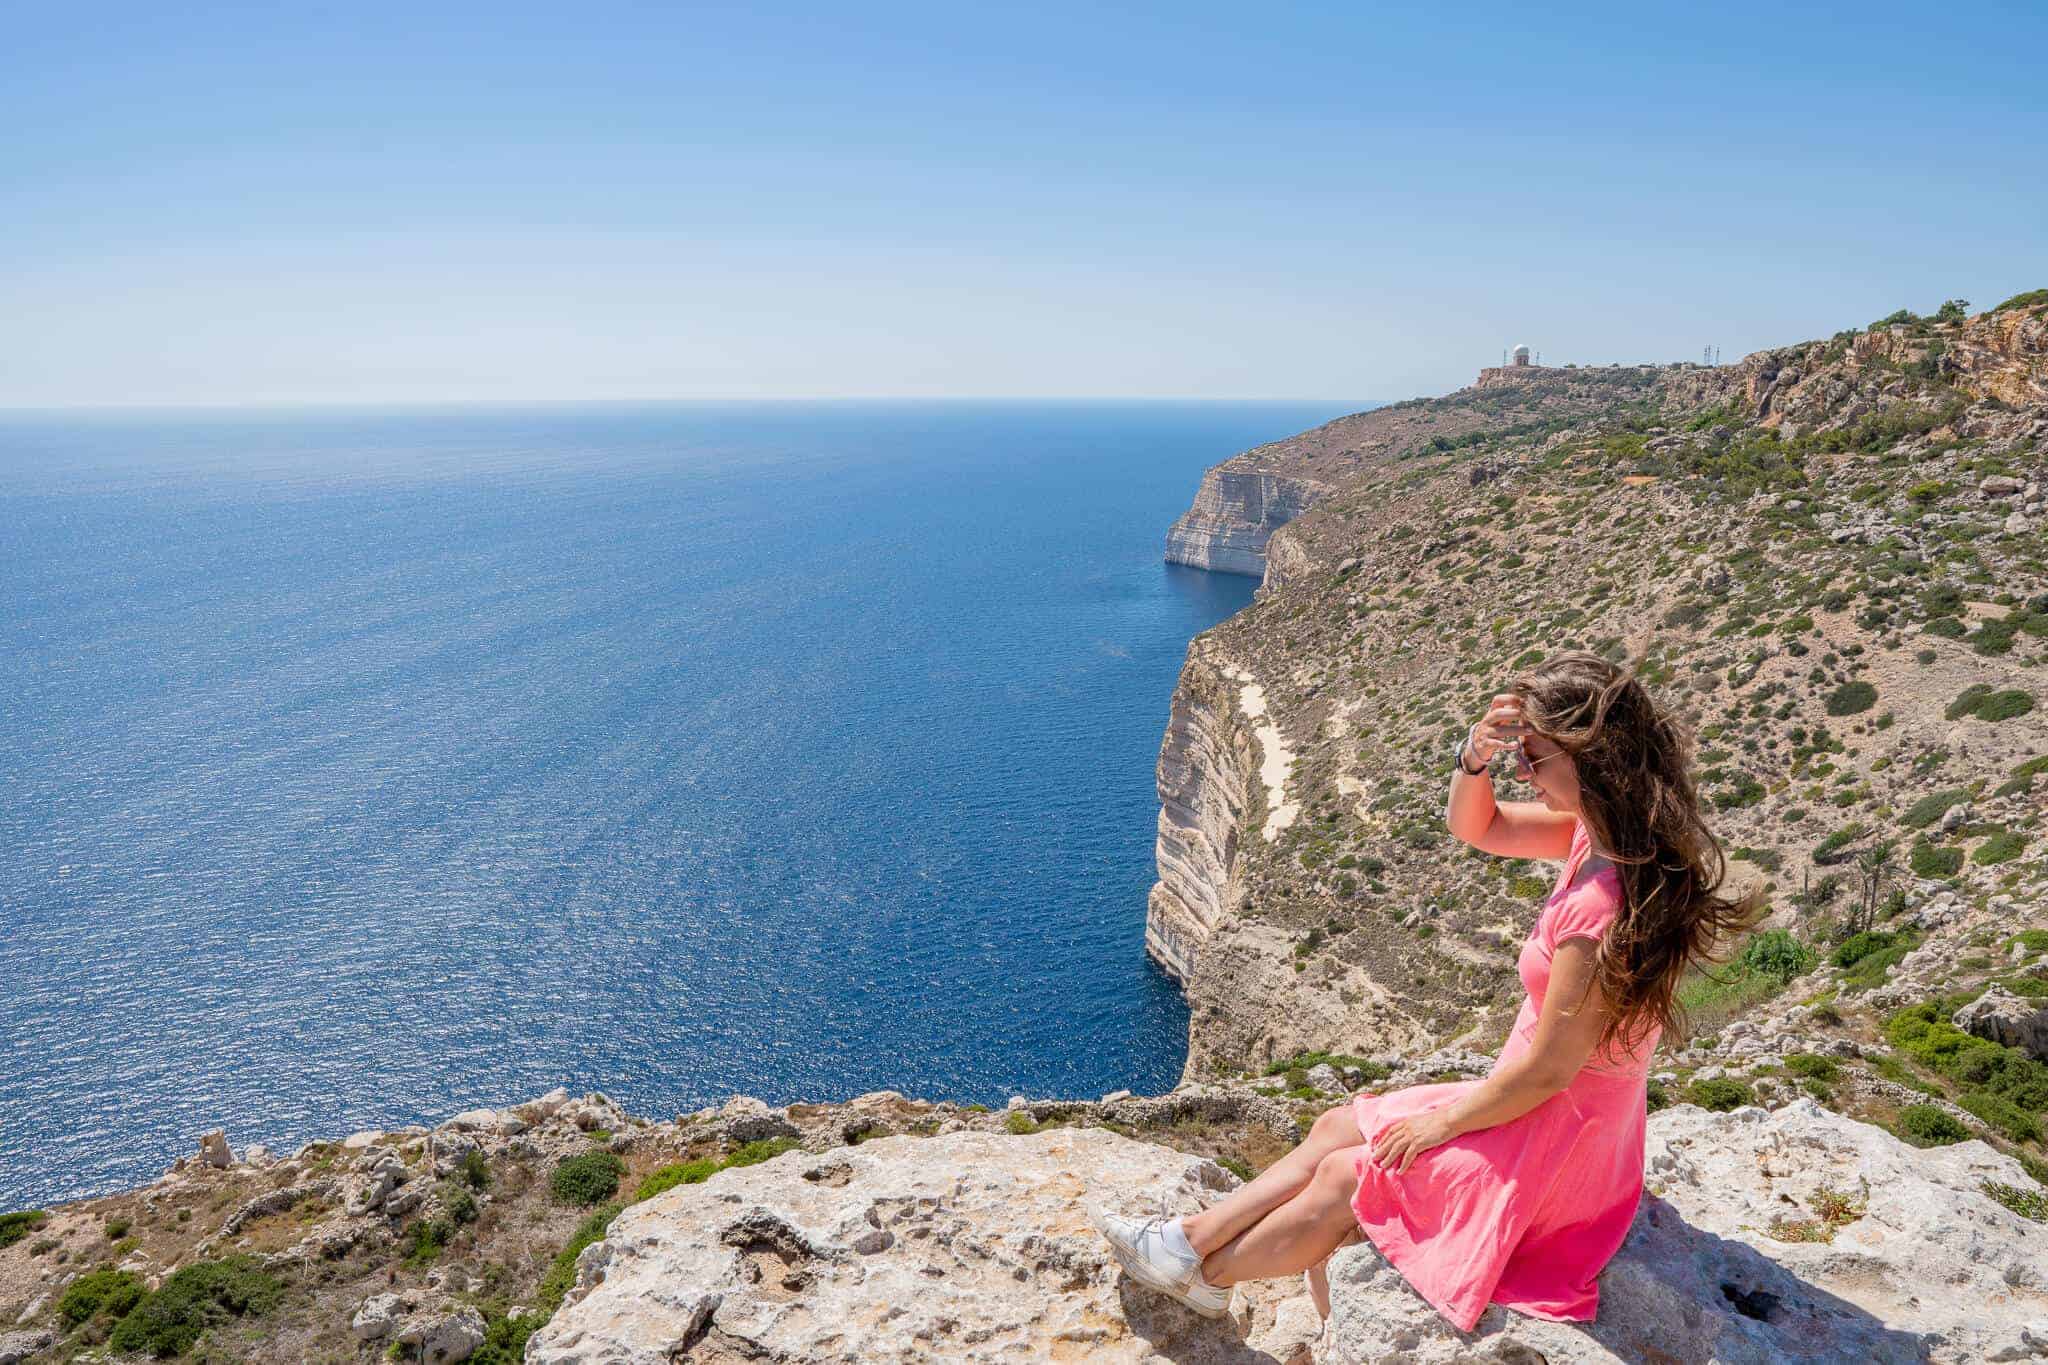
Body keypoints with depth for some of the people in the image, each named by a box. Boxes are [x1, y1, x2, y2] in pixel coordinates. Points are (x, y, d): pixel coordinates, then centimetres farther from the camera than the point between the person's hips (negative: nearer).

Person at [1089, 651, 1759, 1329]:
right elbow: (1472, 825, 5)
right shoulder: (1602, 828, -6)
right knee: (1338, 1126, 10)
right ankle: (1192, 1235, 20)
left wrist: (1442, 1123, -10)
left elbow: (1547, 1071, -26)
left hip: (1556, 1146, -8)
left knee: (1342, 1176, 1)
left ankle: (1207, 1276, 23)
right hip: (1547, 1108, 9)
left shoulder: (1601, 908, -34)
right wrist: (1473, 756, -18)